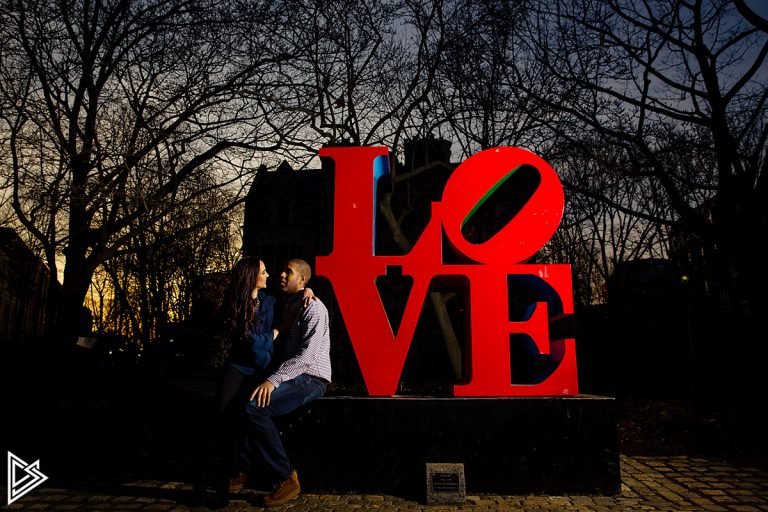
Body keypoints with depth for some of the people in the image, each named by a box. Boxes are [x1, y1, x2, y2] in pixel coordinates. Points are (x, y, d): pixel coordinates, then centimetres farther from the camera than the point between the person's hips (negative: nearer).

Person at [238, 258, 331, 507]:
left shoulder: (313, 307, -12)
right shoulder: (287, 305, 18)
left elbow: (307, 355, -22)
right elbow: (281, 349, 22)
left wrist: (274, 380, -28)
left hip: (311, 378, -10)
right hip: (292, 375, 10)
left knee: (255, 407, -25)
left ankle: (286, 478, -15)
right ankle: (242, 467, 11)